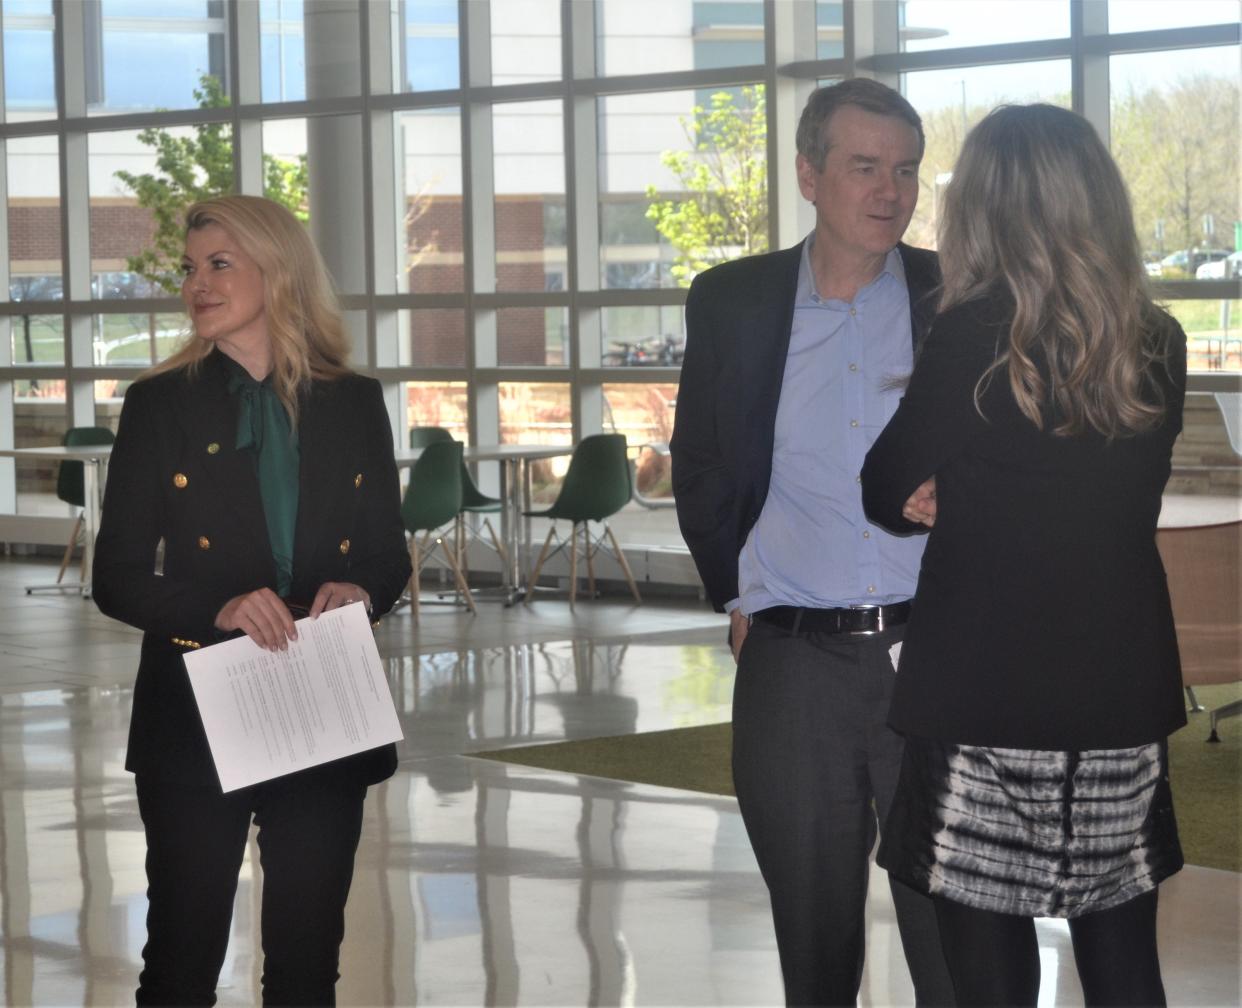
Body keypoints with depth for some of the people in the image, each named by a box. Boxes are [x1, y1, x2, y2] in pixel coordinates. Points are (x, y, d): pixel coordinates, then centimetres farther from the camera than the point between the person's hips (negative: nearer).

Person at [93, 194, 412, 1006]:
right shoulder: (161, 403, -1)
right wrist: (216, 611, -21)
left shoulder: (354, 404, 5)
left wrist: (361, 590, -13)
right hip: (196, 717, -2)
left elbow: (389, 553, 10)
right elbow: (117, 577, -4)